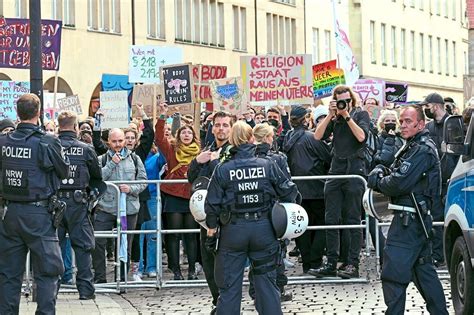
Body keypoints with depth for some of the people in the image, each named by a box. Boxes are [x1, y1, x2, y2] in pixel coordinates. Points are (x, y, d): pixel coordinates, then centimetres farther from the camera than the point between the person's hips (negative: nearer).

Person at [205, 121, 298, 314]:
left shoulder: (222, 170, -7)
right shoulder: (268, 165, -4)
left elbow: (212, 205, -5)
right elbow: (289, 191, 0)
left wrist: (211, 232, 6)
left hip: (233, 231, -1)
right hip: (263, 228, 1)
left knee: (229, 284, 6)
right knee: (267, 280, 11)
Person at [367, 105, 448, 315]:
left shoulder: (422, 150, -15)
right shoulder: (413, 147, 19)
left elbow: (399, 183, -22)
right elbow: (398, 173, 21)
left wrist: (377, 182, -5)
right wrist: (381, 172, 1)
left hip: (408, 219, -11)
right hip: (416, 218, 11)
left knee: (393, 274, -11)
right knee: (423, 269, 18)